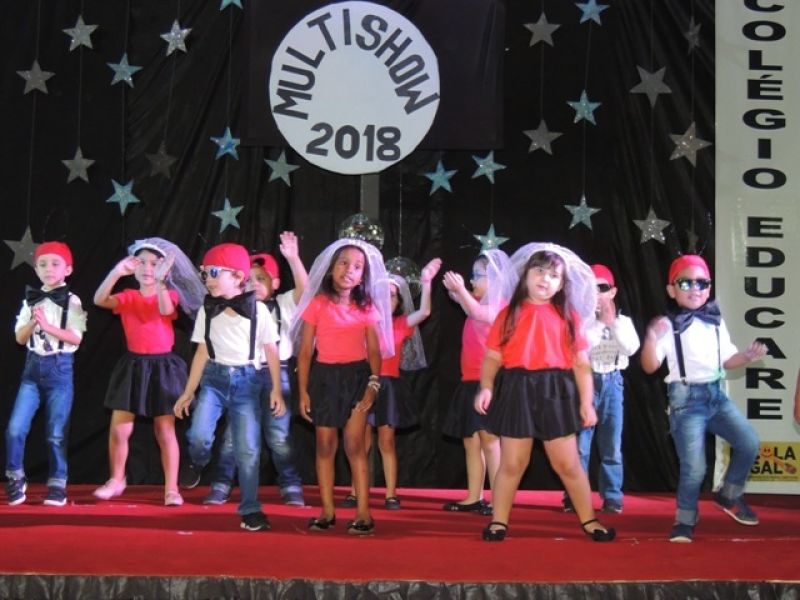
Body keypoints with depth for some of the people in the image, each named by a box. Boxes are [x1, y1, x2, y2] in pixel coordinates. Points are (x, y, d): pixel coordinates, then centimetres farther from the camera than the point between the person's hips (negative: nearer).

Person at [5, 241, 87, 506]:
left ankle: (57, 484, 14)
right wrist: (33, 322, -12)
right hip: (33, 367, 3)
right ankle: (15, 479, 12)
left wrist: (47, 325, -17)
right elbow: (20, 338, 6)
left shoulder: (72, 302, -2)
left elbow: (76, 338, -10)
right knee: (15, 428, -6)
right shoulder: (30, 301, 8)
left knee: (56, 433, 2)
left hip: (59, 368, -3)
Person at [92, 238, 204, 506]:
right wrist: (117, 272, -29)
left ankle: (171, 489, 8)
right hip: (133, 366, 2)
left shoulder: (169, 295, -1)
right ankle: (116, 480, 22)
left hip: (162, 366, -2)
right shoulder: (128, 297, 3)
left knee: (165, 431, 2)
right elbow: (100, 300, -17)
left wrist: (160, 281, -38)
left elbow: (165, 310, -25)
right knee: (119, 429, 0)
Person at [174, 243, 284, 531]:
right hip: (215, 378, 2)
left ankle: (251, 509, 11)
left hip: (247, 380, -1)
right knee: (199, 436, -20)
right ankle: (198, 464, 15)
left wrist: (276, 390, -1)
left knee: (248, 449, -2)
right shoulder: (207, 310, 5)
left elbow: (271, 351, 2)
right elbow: (202, 352, 8)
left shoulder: (258, 309, -2)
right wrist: (188, 392, 6)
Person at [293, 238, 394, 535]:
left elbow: (374, 351, 3)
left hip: (357, 376, 0)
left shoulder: (367, 307, 4)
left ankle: (363, 513, -4)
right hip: (324, 377, 0)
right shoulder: (317, 304, -1)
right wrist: (303, 391, -2)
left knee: (354, 444, -7)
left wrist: (373, 384, -10)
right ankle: (327, 511, 15)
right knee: (325, 446, 6)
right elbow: (305, 351, 1)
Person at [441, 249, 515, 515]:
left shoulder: (500, 305, -10)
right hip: (470, 381, 9)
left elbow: (479, 313, -30)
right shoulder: (481, 302, 16)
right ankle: (474, 498, 15)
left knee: (489, 440, -11)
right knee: (471, 442, 10)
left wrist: (460, 288, -30)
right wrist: (455, 288, 1)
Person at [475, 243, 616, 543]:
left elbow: (581, 363, 4)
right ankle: (498, 521, 18)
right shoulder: (509, 314, 4)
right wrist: (485, 387, -13)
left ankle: (589, 520, 21)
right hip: (517, 390, 0)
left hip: (556, 391, 1)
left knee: (567, 463, 7)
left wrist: (586, 402, -1)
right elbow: (492, 356, 1)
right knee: (512, 463, 6)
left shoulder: (569, 316, 5)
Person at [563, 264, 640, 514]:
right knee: (579, 445, -1)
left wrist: (613, 322, -14)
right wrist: (600, 322, -16)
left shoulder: (623, 321, 7)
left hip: (612, 383, 2)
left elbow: (632, 348, -9)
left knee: (612, 446, 5)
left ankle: (612, 497, 12)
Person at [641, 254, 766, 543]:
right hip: (686, 399, -5)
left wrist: (748, 356, -3)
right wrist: (651, 338, -30)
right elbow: (650, 366, -13)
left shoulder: (716, 321, 9)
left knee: (749, 443, -9)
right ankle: (685, 521, 14)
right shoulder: (668, 325, -8)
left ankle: (729, 495, 17)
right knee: (694, 467, -10)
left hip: (716, 394, 5)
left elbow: (726, 360, 16)